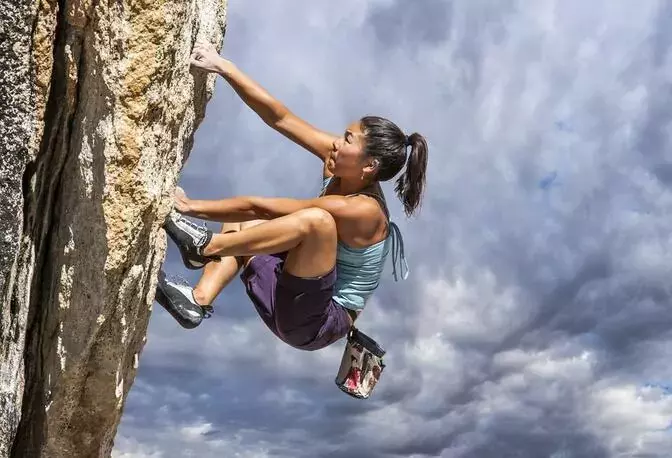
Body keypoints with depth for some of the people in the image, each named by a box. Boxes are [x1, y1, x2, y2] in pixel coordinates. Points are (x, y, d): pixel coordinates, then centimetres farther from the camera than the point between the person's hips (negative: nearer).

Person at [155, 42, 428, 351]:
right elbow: (279, 118, -7)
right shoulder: (347, 170, -4)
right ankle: (198, 301, -7)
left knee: (315, 220, -33)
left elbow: (263, 208, -23)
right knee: (240, 222, 12)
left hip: (317, 321, -9)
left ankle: (204, 247, -20)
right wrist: (222, 67, -10)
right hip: (292, 302, 9)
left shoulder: (362, 211, -24)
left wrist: (193, 207, -17)